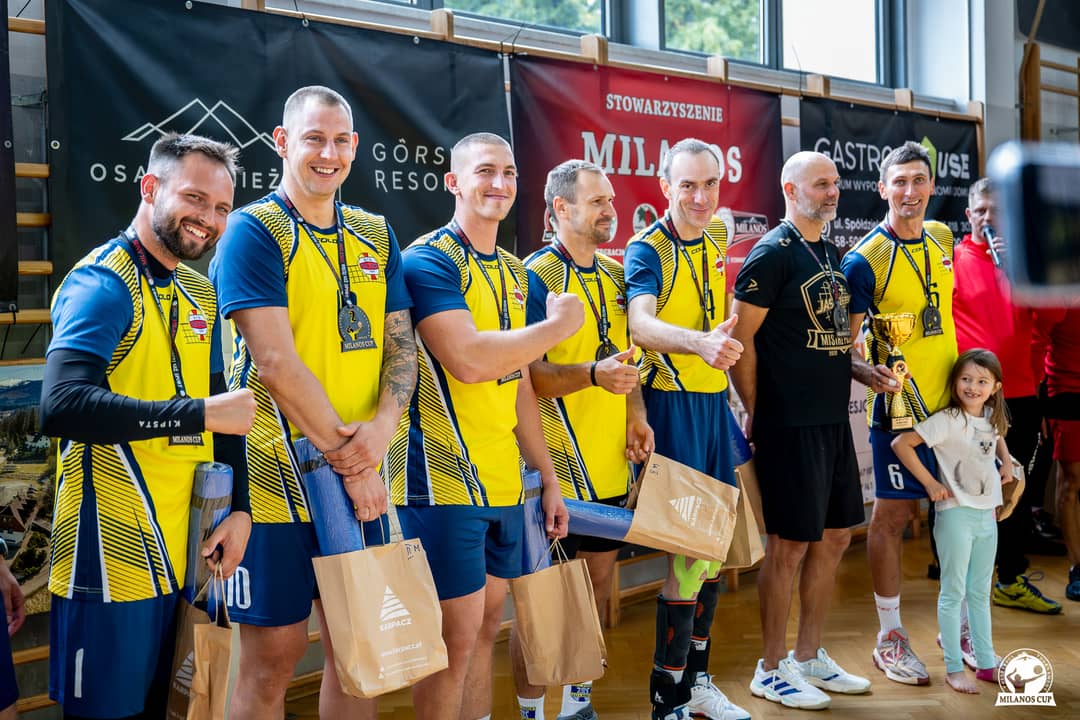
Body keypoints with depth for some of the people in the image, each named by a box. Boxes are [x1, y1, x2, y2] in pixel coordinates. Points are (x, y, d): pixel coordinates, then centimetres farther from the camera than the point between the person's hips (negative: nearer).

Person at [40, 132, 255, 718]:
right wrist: (198, 414, -24)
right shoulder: (102, 283, -13)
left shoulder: (200, 294, 12)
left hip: (180, 551, 8)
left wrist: (239, 508, 6)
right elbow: (61, 405, -27)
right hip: (112, 554, -8)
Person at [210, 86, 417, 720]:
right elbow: (274, 360, -16)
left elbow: (402, 345, 7)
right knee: (273, 656, 4)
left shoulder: (377, 235, 10)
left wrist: (382, 425, -12)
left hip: (365, 481, 5)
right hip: (280, 475, -5)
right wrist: (347, 459, -15)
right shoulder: (254, 231, -7)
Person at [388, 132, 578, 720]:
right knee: (454, 637, -2)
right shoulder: (429, 260, -10)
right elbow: (469, 360, -24)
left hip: (503, 481, 8)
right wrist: (558, 325, -11)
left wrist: (547, 475, 16)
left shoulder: (513, 271, 15)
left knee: (486, 626, 15)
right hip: (444, 479, -8)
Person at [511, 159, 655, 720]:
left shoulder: (614, 274, 12)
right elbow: (527, 374, -17)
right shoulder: (536, 275, -10)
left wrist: (635, 414, 5)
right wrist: (592, 375, -31)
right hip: (557, 464, -7)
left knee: (601, 573, 16)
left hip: (612, 463, 7)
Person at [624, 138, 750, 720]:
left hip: (715, 401, 7)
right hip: (672, 403, -7)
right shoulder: (647, 249, -11)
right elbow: (641, 323, -30)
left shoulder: (716, 242, 10)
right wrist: (698, 341, -46)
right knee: (690, 549, -7)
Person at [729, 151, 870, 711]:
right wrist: (755, 413, -12)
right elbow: (740, 338, -14)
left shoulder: (833, 255, 15)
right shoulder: (772, 254, -11)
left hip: (834, 418, 9)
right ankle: (771, 670, 12)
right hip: (790, 425, -8)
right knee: (789, 544, -2)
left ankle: (809, 656, 28)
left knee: (834, 537, 14)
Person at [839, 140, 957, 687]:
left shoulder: (942, 240, 7)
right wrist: (867, 372, -31)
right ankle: (890, 637, 15)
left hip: (951, 401, 6)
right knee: (892, 516, 1)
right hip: (899, 407, -6)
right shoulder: (865, 260, -12)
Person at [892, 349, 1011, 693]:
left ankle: (986, 663, 24)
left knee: (980, 592, 15)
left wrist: (1006, 463, 11)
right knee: (953, 592, 0)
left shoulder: (993, 419, 6)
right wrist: (930, 483, -17)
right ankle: (954, 668, 7)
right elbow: (900, 444, -20)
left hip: (987, 513, 7)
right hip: (956, 513, -7)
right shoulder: (947, 420, -15)